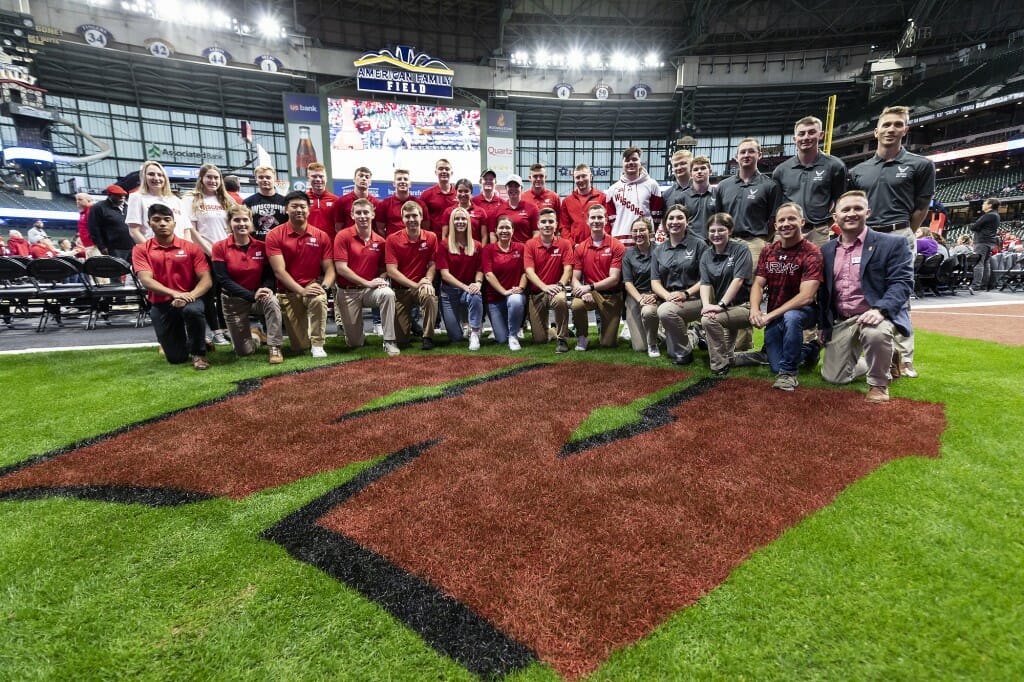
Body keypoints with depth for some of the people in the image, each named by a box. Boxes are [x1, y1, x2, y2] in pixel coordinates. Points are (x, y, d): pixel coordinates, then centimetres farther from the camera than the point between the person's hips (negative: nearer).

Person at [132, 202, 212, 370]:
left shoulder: (191, 247, -1)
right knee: (176, 358, -1)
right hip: (160, 305, 1)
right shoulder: (141, 250, 1)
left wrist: (190, 296, -27)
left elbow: (206, 279, -8)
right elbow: (146, 280, -12)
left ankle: (198, 353, -14)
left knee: (193, 310, -41)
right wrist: (174, 293, -29)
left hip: (188, 299, -1)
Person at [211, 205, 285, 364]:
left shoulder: (262, 247, -3)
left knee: (272, 301, -38)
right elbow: (223, 280, -14)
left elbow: (269, 275, -5)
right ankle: (254, 336, 40)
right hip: (233, 300, 0)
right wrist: (252, 295, -27)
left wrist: (266, 289, -29)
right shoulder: (219, 247, -8)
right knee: (244, 351, 2)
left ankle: (275, 348, -26)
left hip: (259, 297, 1)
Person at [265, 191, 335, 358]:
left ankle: (317, 345, -21)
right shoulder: (274, 235, -6)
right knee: (299, 346, -1)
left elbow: (329, 268, -3)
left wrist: (324, 286, -23)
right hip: (288, 292, 0)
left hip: (313, 285, 1)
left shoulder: (321, 235, -1)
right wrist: (301, 290, -23)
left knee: (319, 299, -40)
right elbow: (279, 271, -13)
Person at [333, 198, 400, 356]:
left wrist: (381, 279, -14)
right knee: (355, 343, 0)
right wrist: (367, 283, -19)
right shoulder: (343, 236, -8)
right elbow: (341, 268, -14)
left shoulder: (380, 241, 1)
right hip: (348, 291, -2)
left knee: (388, 293, -35)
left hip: (370, 289, 2)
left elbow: (383, 269, 10)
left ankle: (389, 342, -26)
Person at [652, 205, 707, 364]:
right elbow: (655, 282, 4)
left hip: (694, 299, -4)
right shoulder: (658, 250, 13)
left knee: (666, 311, -32)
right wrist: (667, 295, -16)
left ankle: (684, 352, -10)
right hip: (669, 300, 4)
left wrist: (685, 294, -19)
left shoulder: (698, 245, 2)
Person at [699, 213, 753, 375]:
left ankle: (720, 366, -15)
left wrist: (721, 305, -25)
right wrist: (707, 305, -22)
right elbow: (705, 283, -3)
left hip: (743, 305, -6)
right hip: (724, 310, 6)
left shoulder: (740, 249, -5)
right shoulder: (706, 256, 9)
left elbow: (738, 280, -16)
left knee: (709, 320, -28)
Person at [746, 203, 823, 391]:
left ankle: (788, 371, -21)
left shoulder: (812, 253, -16)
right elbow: (758, 284, -3)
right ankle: (807, 351, 35)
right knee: (776, 367, 1)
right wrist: (755, 310, -24)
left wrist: (771, 315, -29)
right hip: (774, 317, 5)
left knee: (791, 317, -41)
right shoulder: (768, 251, 1)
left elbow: (806, 297, -25)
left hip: (803, 311, -5)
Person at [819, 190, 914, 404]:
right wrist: (823, 325, 11)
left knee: (877, 333, -41)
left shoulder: (892, 244, -3)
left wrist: (880, 310, -31)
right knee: (834, 377, -1)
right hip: (841, 322, 5)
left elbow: (902, 282, -13)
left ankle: (879, 382, -10)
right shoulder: (826, 250, 10)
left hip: (875, 315, -4)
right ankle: (884, 362, 32)